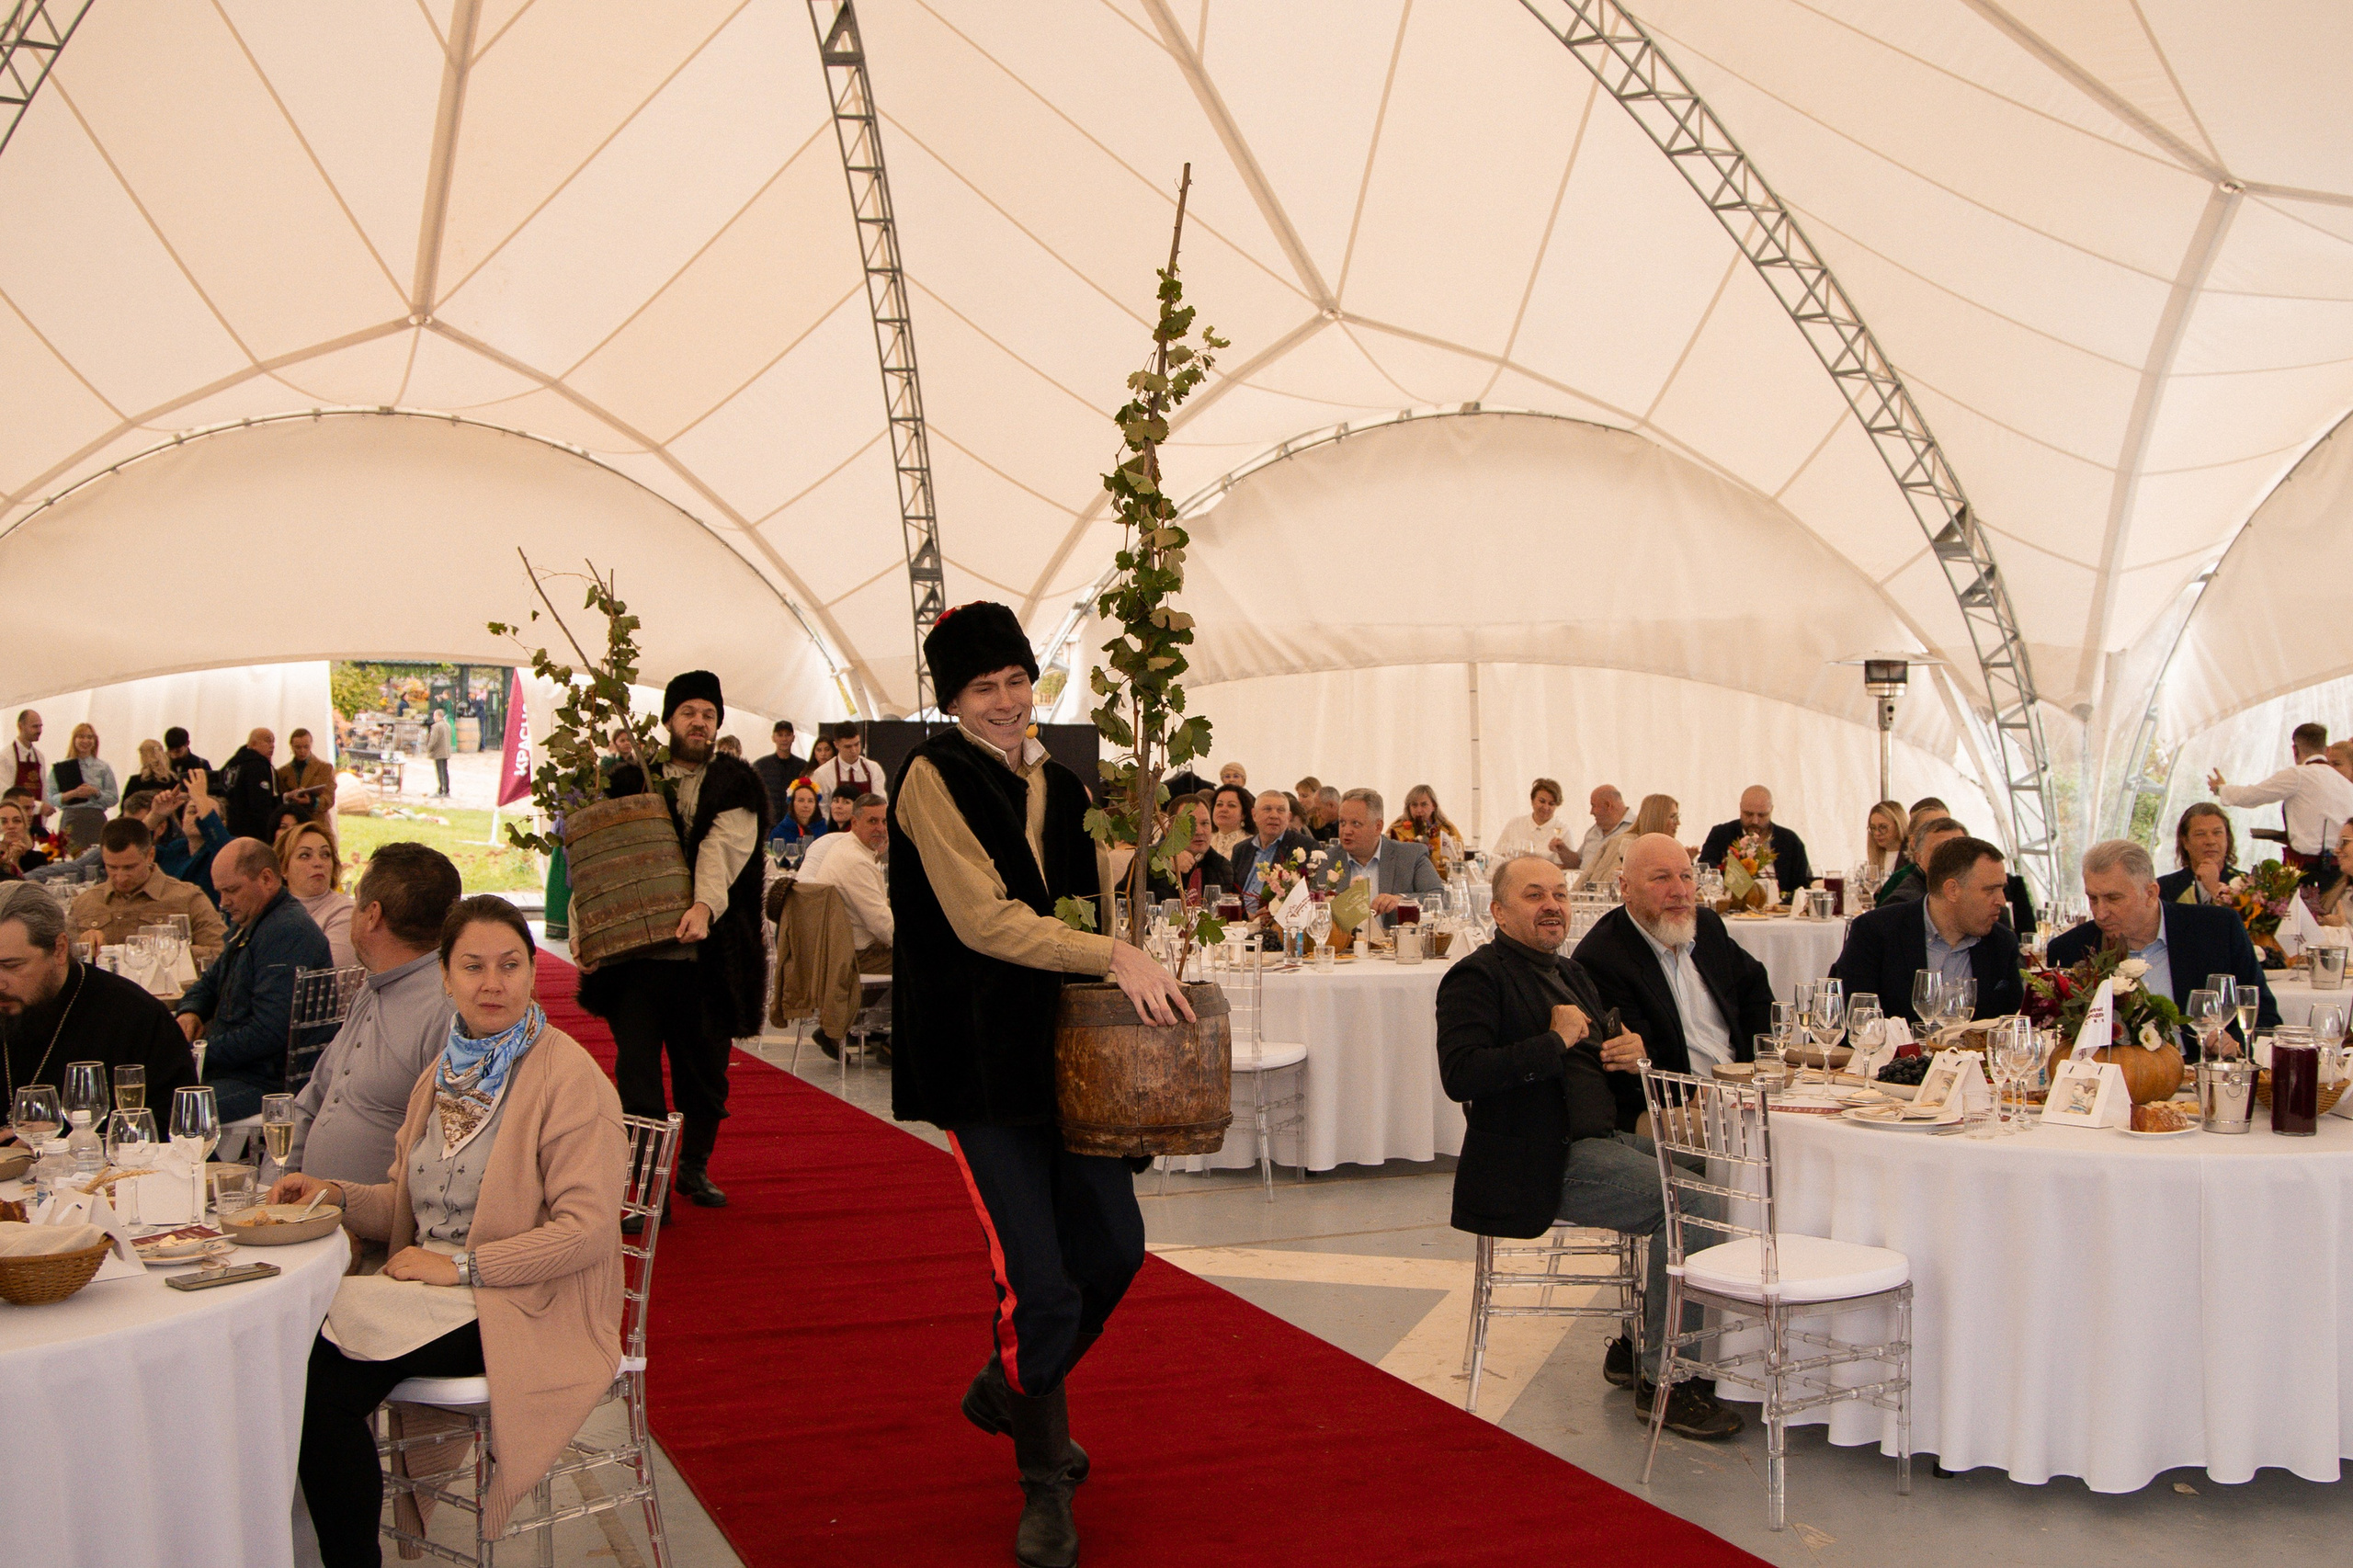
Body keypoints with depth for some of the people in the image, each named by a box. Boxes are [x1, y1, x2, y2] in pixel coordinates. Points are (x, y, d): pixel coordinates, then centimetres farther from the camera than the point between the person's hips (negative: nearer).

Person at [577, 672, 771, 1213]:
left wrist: (705, 905, -32)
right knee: (636, 1072, -4)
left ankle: (694, 1168, 27)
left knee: (705, 1070, 9)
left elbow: (722, 849, -13)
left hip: (707, 953, 0)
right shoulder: (632, 781, 10)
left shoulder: (734, 787, 5)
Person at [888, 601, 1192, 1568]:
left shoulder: (1058, 783, 13)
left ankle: (1008, 1389, 36)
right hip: (980, 1060, -7)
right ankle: (1044, 1483, 17)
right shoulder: (934, 776, -8)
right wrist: (1112, 959, -23)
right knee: (1040, 1287, -7)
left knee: (1114, 1249, 8)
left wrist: (1131, 963, 4)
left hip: (1066, 1049, 7)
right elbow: (981, 918, -18)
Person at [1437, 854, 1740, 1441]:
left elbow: (1601, 1064, 25)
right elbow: (1460, 1075, -21)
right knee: (1686, 1204, -21)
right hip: (1538, 1165, -9)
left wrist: (1634, 1056, 1)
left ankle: (1640, 1343, 8)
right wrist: (1554, 1042, -18)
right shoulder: (1477, 976, -6)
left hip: (1602, 1139, 9)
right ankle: (1662, 1380, -10)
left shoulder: (1570, 972, 21)